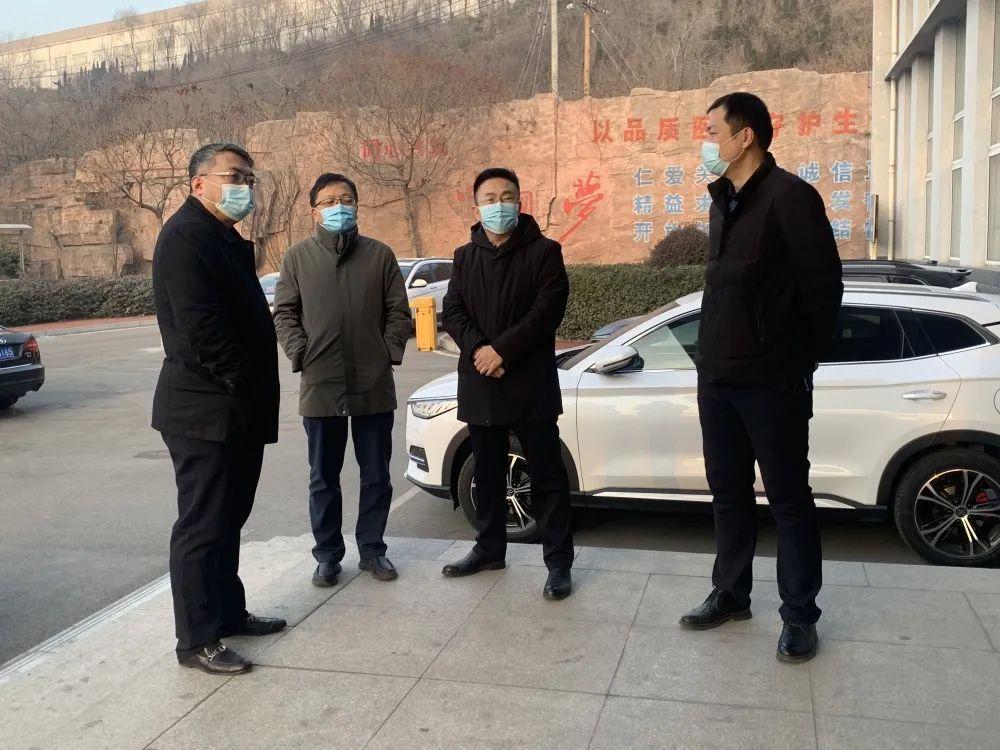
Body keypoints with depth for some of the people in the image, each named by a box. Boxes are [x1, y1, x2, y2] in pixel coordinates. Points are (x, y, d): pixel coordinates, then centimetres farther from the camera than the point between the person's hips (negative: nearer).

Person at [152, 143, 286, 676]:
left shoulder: (225, 238, 18)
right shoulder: (186, 236, -14)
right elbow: (200, 327, -23)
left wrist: (257, 391, 12)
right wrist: (244, 383, -16)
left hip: (236, 411, 10)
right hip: (205, 411, -10)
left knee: (228, 519, 18)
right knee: (203, 526, -2)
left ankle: (228, 613, 30)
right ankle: (197, 640, 8)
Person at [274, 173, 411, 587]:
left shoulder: (379, 254, 5)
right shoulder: (298, 257, 4)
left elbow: (397, 312, 6)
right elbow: (284, 313, 4)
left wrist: (390, 352, -5)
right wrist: (300, 354, -7)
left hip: (374, 386, 1)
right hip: (320, 386, 0)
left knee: (376, 476, 10)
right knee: (324, 478, 9)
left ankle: (372, 549, 25)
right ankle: (327, 554, 22)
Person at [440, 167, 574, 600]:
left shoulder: (543, 251, -1)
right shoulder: (465, 257, 14)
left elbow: (548, 309, -11)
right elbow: (452, 312, 5)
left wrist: (502, 350, -18)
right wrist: (477, 349, -13)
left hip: (530, 384, -4)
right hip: (480, 383, 5)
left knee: (547, 474, -1)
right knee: (487, 472, 14)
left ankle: (559, 562, 4)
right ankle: (489, 548, 28)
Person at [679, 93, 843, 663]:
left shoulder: (790, 197, -13)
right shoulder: (724, 201, 13)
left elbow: (825, 288, -13)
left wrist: (800, 363, -7)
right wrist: (713, 357, 13)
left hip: (771, 382, -8)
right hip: (717, 378, 8)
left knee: (789, 500, 3)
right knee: (729, 492, 16)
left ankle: (800, 616, 16)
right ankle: (731, 595, 29)